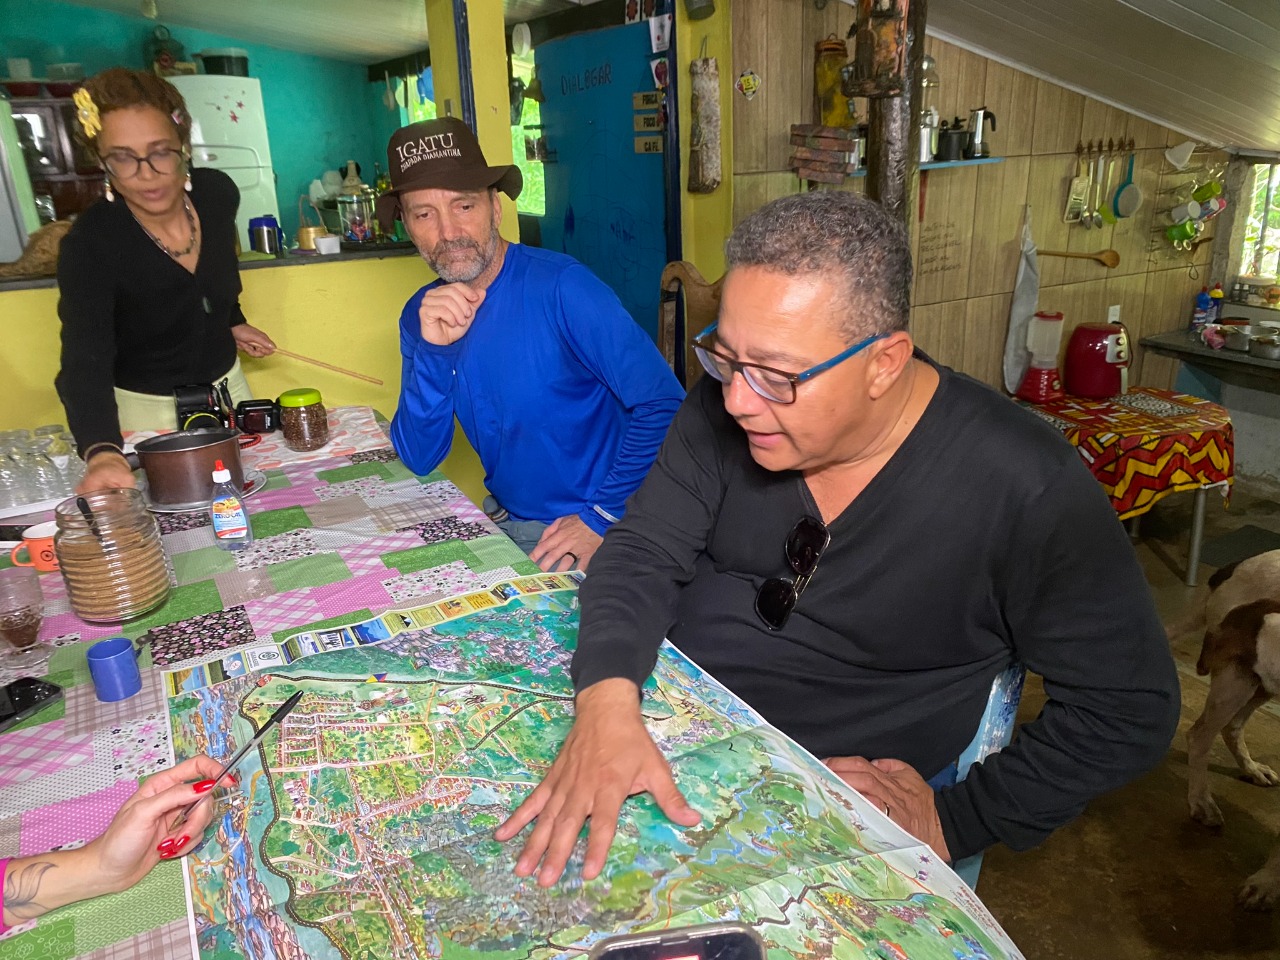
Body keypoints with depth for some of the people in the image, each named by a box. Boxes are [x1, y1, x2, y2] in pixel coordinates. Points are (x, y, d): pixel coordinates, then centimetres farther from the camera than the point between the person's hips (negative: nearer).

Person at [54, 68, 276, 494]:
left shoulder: (218, 193, -14)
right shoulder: (90, 244, -27)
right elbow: (84, 361, -39)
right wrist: (102, 454, -56)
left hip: (226, 384, 5)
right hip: (147, 409, -4)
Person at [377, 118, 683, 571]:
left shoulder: (561, 286, -17)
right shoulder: (422, 315, 2)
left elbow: (663, 404, -18)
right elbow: (419, 460, -2)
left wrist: (602, 516, -17)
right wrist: (432, 351, -15)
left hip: (587, 533, -5)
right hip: (504, 524, 5)